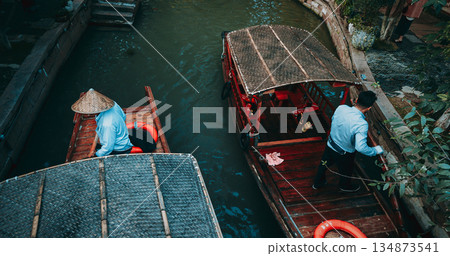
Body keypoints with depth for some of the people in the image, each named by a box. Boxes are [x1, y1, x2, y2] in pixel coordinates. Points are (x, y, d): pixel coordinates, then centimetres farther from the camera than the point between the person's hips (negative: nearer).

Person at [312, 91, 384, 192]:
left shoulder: (341, 108, -22)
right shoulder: (362, 124, -38)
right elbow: (361, 147, -39)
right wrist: (375, 150, -21)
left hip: (330, 145, 4)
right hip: (344, 154, -4)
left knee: (324, 164, 31)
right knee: (346, 172, 29)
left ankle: (317, 183, 56)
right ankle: (345, 186, 61)